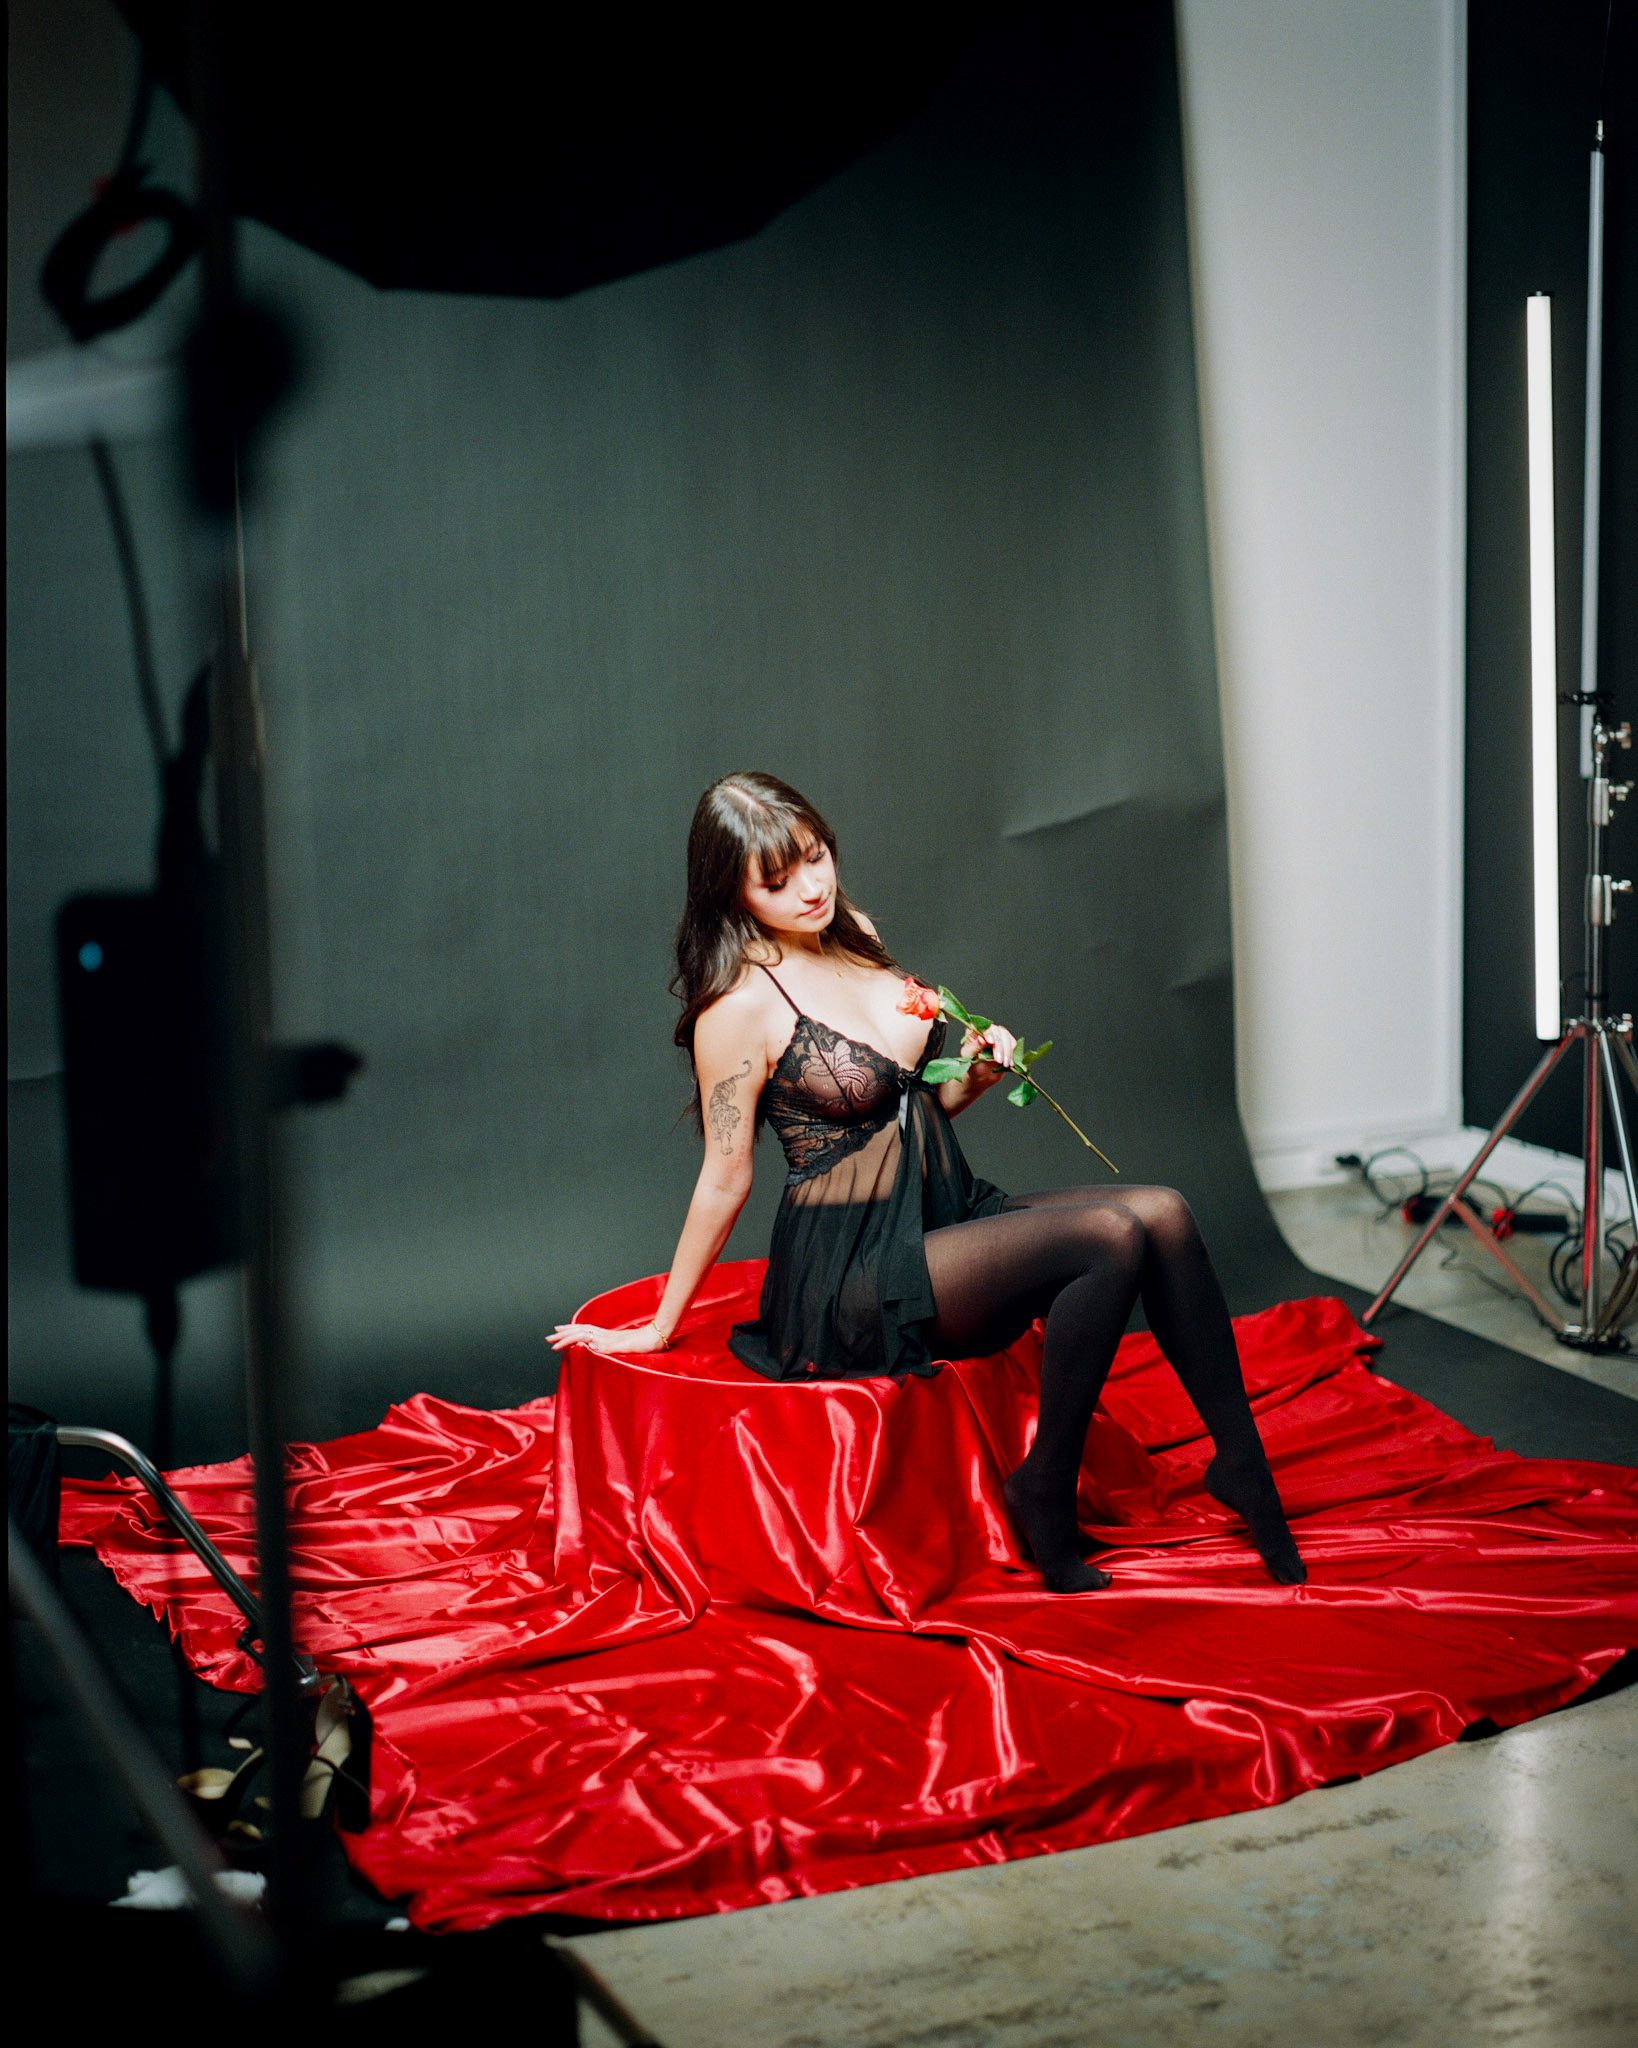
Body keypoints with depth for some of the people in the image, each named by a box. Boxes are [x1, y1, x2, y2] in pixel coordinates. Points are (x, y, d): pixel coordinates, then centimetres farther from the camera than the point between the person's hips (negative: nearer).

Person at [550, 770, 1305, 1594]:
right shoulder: (740, 1006, -14)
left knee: (1164, 1213, -14)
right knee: (1112, 1237, -26)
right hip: (855, 1278, -8)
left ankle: (1240, 1457, -6)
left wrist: (975, 1077, 1)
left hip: (950, 1215, 8)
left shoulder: (854, 937, 10)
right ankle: (1045, 1489, -12)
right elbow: (725, 1181, -6)